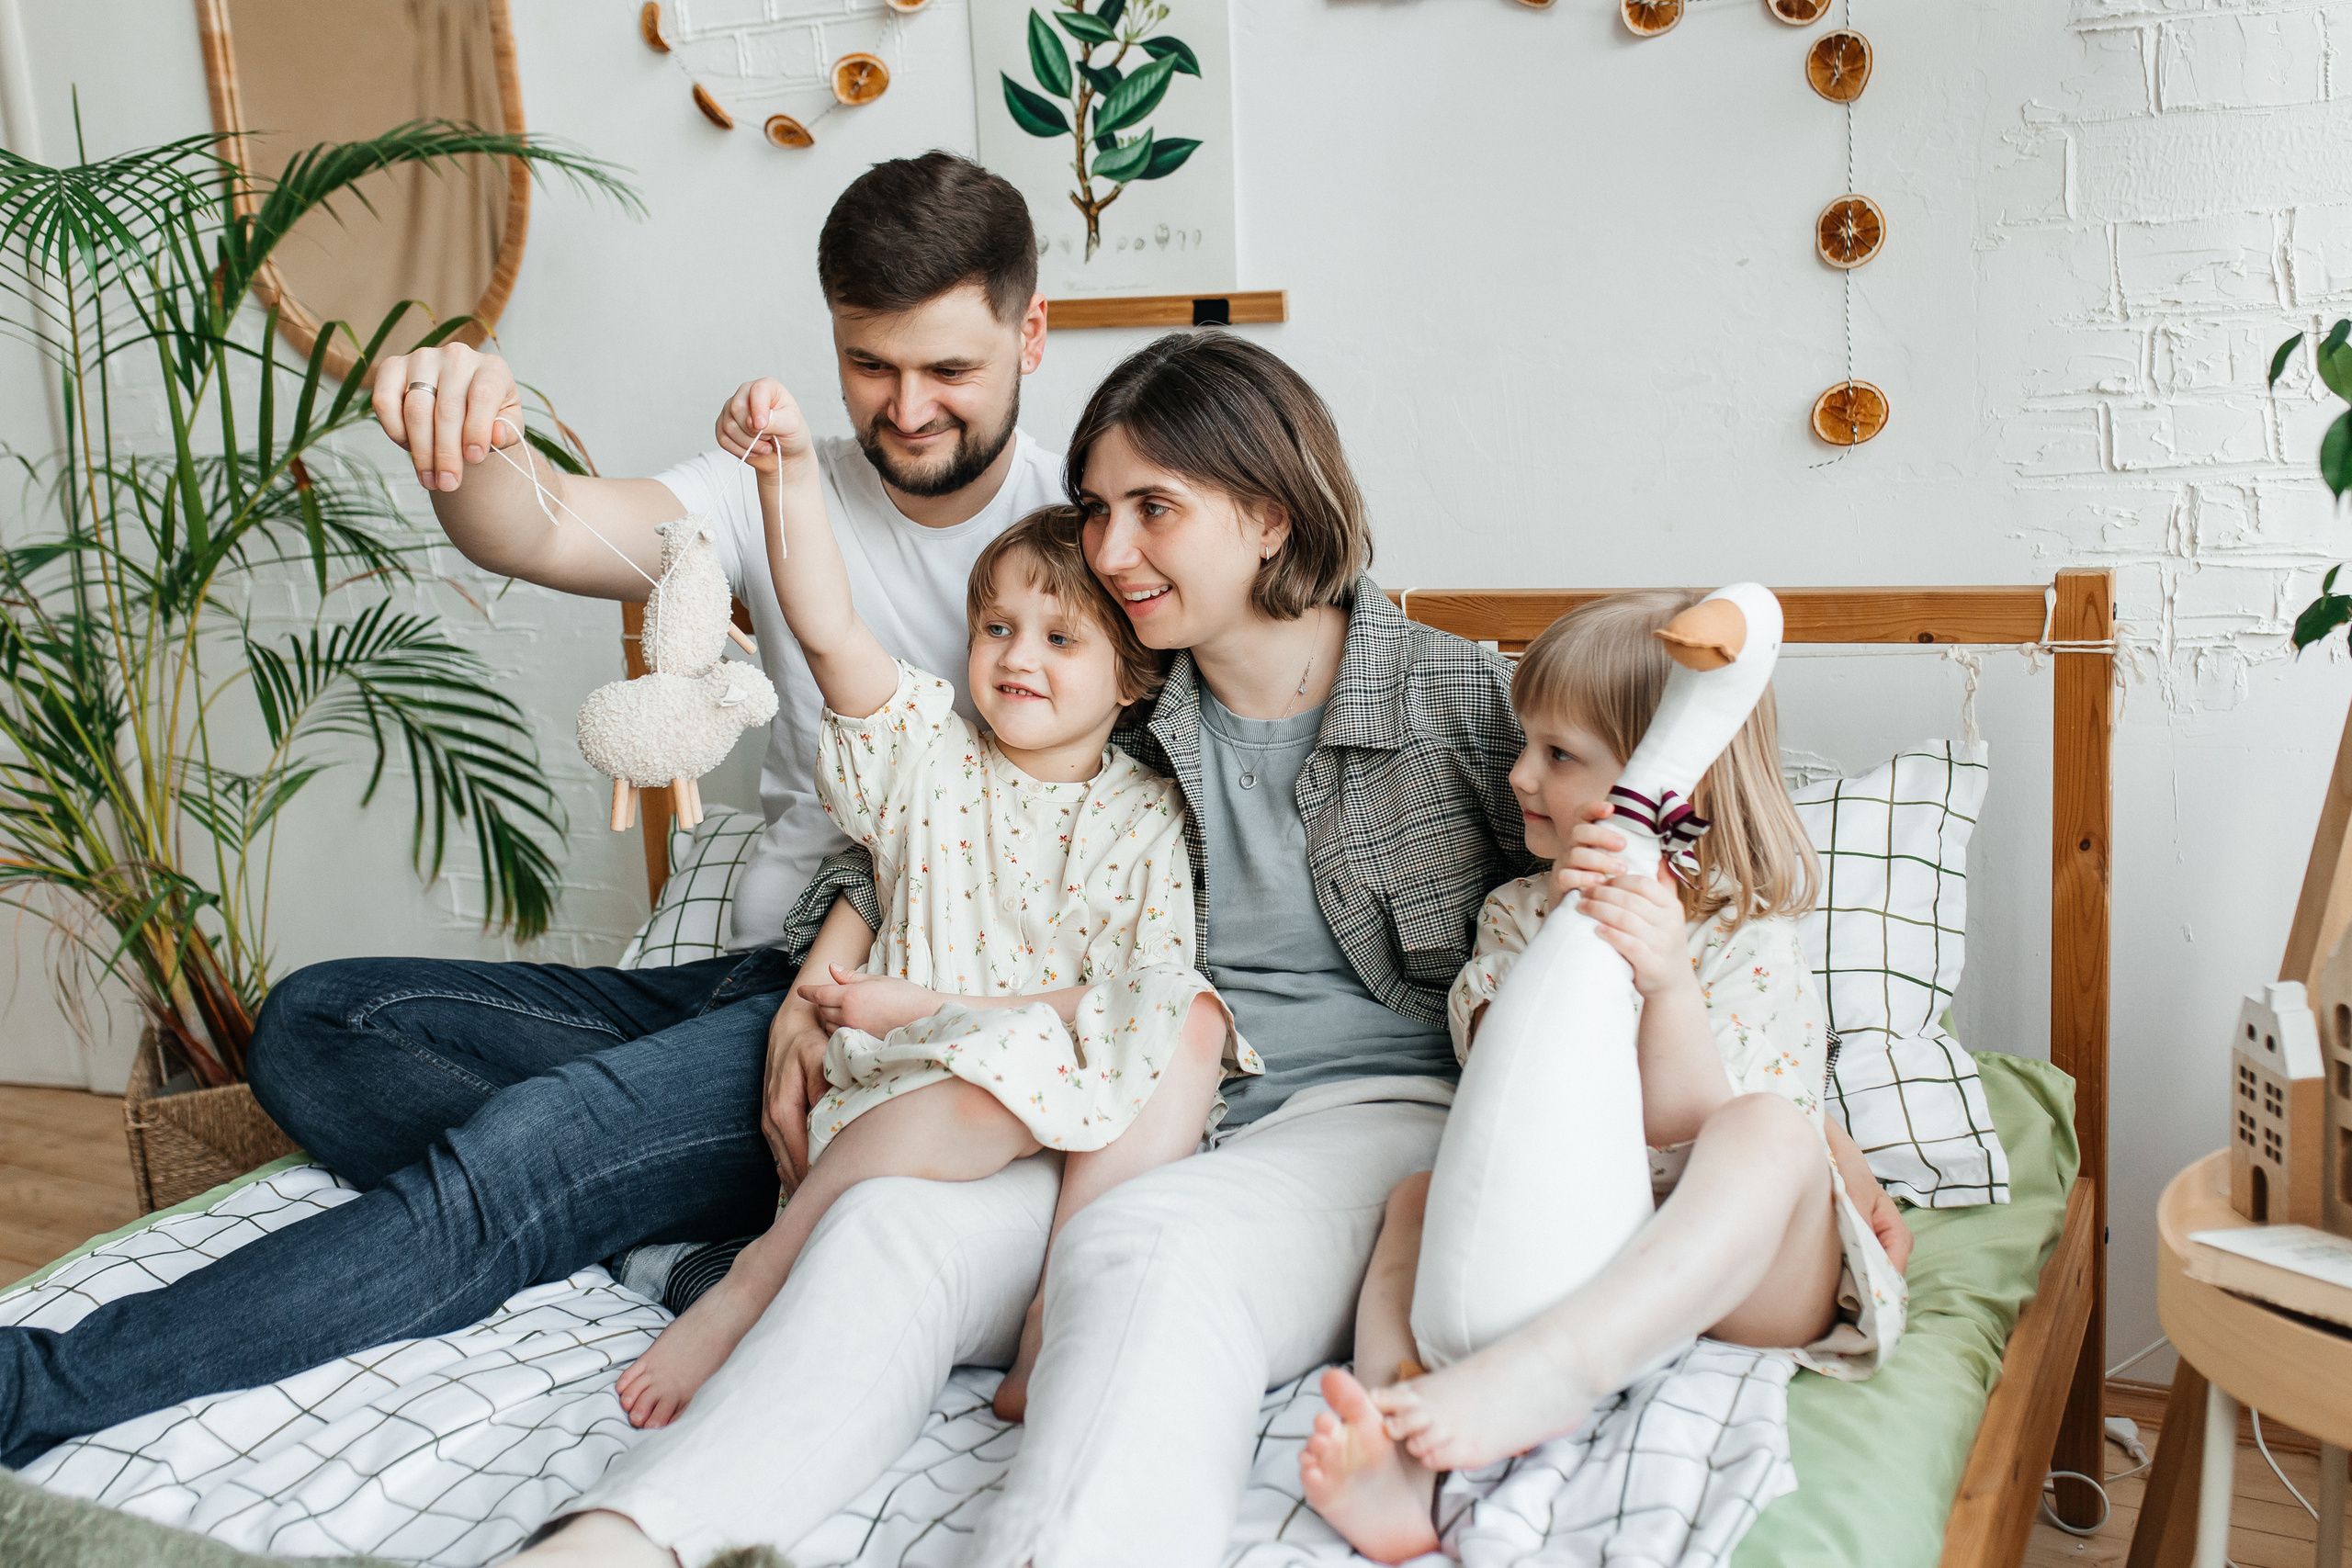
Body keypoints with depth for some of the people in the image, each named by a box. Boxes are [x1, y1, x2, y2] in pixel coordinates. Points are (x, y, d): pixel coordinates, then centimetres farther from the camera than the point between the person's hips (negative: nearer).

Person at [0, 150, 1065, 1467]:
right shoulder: (783, 497, 8)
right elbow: (542, 531, -9)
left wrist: (846, 966, -21)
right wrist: (470, 439, -33)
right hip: (760, 976, 7)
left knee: (529, 1147, -29)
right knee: (316, 1022, -3)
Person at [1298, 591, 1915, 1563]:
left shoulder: (1750, 944, -4)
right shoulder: (1518, 914, 12)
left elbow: (1681, 1121, -16)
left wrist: (1665, 980, -34)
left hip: (1726, 1277, -5)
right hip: (1555, 1246, 5)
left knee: (1769, 1133, -32)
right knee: (1418, 1194, -12)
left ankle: (1532, 1375, -54)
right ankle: (1399, 1457, -39)